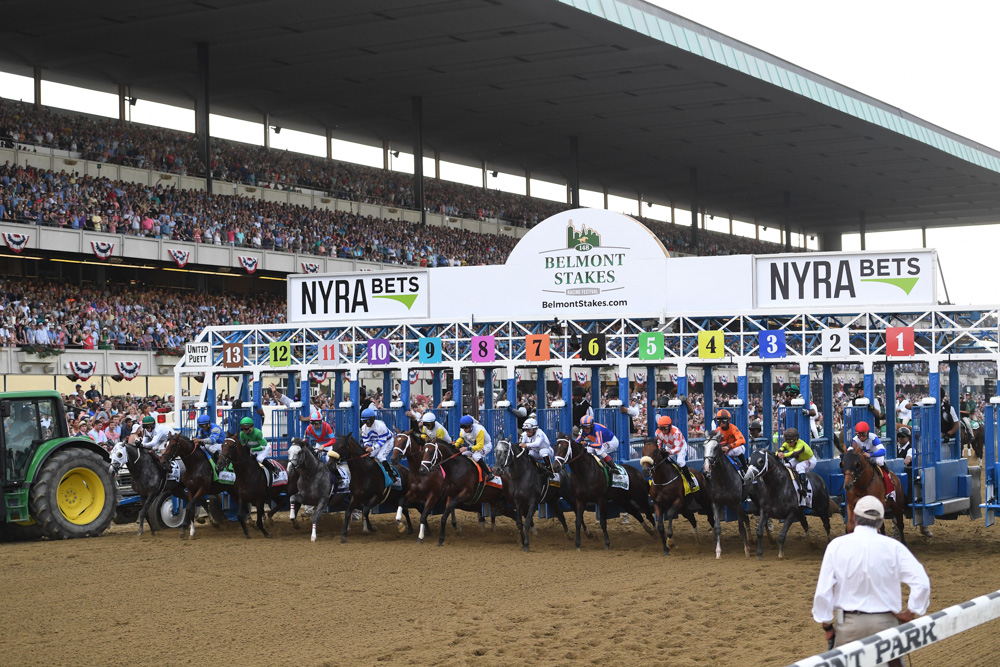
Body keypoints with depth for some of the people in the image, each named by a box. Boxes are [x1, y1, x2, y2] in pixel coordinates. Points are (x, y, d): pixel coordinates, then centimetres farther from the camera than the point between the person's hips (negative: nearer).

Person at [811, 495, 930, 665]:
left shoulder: (837, 546, -5)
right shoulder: (893, 547, -5)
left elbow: (822, 591, -6)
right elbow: (922, 582, -11)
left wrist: (827, 626, 5)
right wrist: (910, 613, 1)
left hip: (849, 625, 0)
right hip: (885, 623, 0)